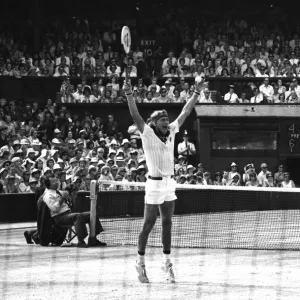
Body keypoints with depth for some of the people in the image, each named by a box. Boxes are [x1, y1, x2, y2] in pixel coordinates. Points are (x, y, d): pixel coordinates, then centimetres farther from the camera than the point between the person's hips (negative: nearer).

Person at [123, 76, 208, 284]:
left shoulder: (171, 132, 9)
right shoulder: (148, 134, -6)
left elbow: (185, 113, 13)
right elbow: (135, 115, -18)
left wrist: (197, 93, 11)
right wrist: (129, 95, -30)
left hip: (170, 184, 6)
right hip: (155, 184, -6)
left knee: (167, 224, 8)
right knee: (149, 224, -2)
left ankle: (167, 263, 14)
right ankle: (141, 263, 6)